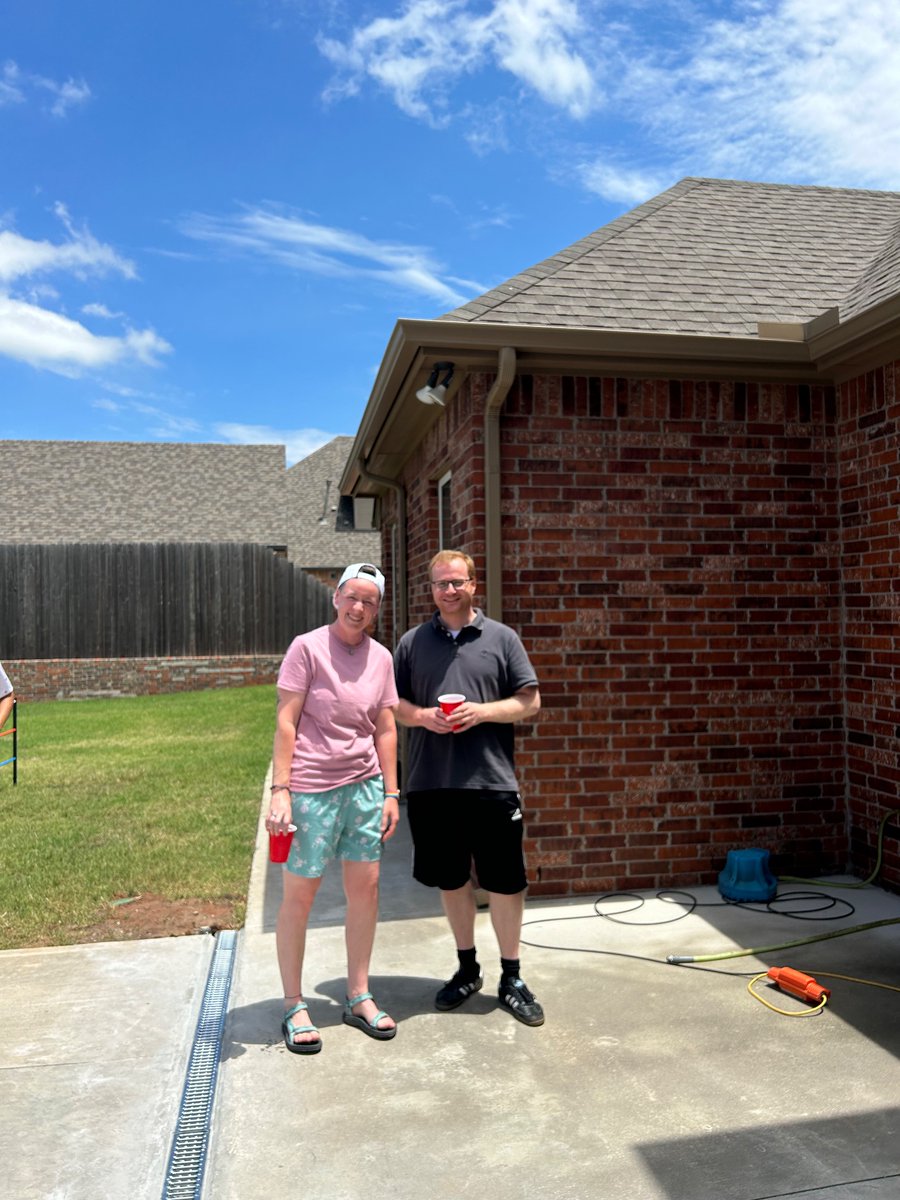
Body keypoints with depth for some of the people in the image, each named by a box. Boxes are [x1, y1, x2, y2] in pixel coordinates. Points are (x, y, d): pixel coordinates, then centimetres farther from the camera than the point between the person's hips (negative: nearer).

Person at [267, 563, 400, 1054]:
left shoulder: (381, 657, 7)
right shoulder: (307, 647, -7)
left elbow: (385, 729, 11)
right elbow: (285, 722, -9)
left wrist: (390, 793, 9)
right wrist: (280, 790, -13)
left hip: (364, 787, 5)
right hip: (311, 789, -5)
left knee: (365, 887, 9)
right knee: (298, 894, 5)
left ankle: (358, 997, 25)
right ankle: (293, 1007, 21)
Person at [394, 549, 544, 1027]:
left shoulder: (501, 638, 2)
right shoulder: (412, 642, 7)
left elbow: (530, 701, 1)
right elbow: (392, 704, 9)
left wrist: (482, 711, -15)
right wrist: (422, 716, -11)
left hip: (492, 782, -2)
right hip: (431, 784, 2)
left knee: (504, 882, 5)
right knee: (451, 880, 15)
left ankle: (511, 978, 23)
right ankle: (467, 969, 33)